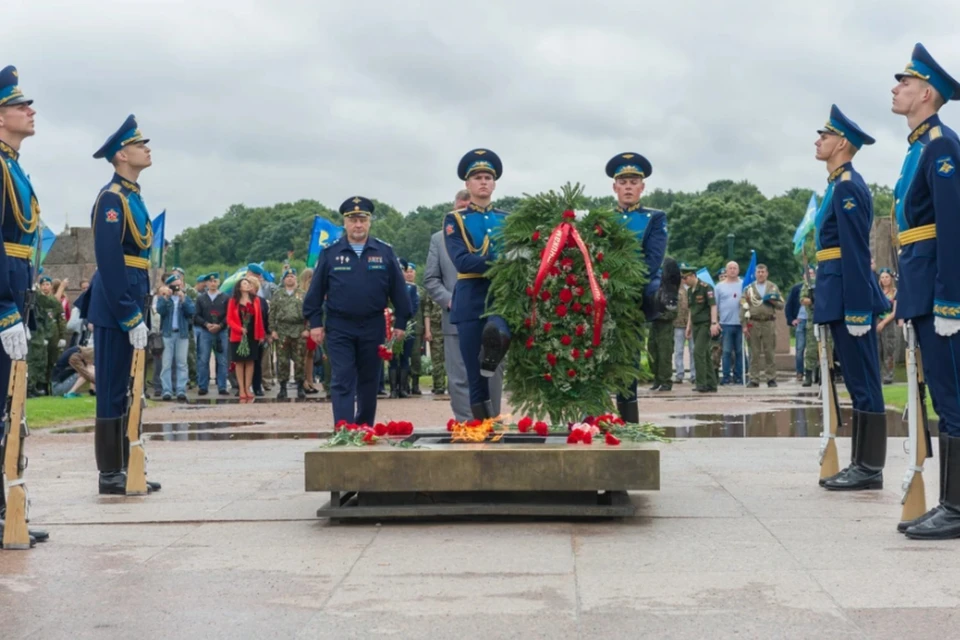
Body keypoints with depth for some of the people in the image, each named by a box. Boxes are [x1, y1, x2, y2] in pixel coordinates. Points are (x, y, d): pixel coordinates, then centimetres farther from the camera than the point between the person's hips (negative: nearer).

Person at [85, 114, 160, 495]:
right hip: (116, 309, -10)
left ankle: (124, 469, 20)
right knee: (112, 391, -4)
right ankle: (110, 475, 3)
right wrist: (131, 317, -21)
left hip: (132, 305, 10)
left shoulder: (133, 197, 17)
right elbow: (110, 264, -19)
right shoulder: (112, 198, -12)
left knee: (127, 390, 13)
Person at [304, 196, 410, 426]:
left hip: (373, 327, 1)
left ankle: (365, 428, 23)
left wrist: (401, 322, 1)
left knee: (368, 380, 11)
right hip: (339, 327, -1)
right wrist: (315, 322, -2)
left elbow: (398, 289, 4)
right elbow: (316, 290, 3)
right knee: (342, 380, -6)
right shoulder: (330, 253, 1)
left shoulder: (385, 252, 2)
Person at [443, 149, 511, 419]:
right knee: (475, 377, 0)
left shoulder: (507, 220, 16)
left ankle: (490, 361, -10)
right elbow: (462, 261, -9)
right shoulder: (454, 220, 6)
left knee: (498, 332, -37)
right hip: (471, 299, -1)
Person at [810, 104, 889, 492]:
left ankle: (871, 468, 0)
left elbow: (856, 253, -18)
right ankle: (861, 464, 17)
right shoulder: (839, 185, 18)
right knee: (857, 382, 11)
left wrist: (856, 310, -22)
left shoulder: (847, 186, -12)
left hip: (849, 297, -10)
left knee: (864, 382, -5)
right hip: (840, 297, 10)